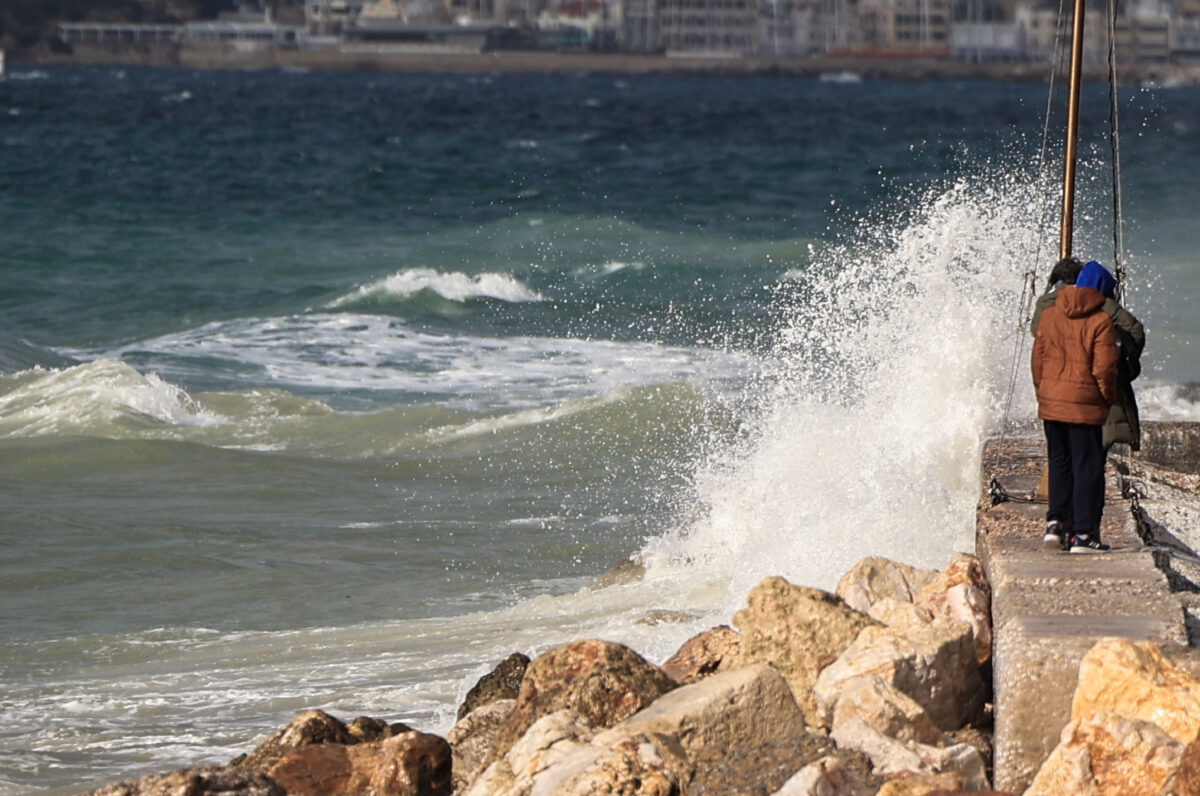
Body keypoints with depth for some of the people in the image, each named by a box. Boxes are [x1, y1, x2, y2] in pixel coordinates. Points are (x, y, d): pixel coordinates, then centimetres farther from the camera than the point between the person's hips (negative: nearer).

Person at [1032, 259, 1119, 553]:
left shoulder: (1049, 314, 5)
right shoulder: (1101, 321, -10)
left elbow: (1038, 358, 9)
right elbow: (1104, 369, -12)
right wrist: (1108, 400, 3)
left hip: (1051, 404, 5)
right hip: (1084, 406, -5)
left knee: (1059, 463, 18)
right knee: (1087, 466, 1)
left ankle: (1056, 523, 15)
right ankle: (1082, 532, -1)